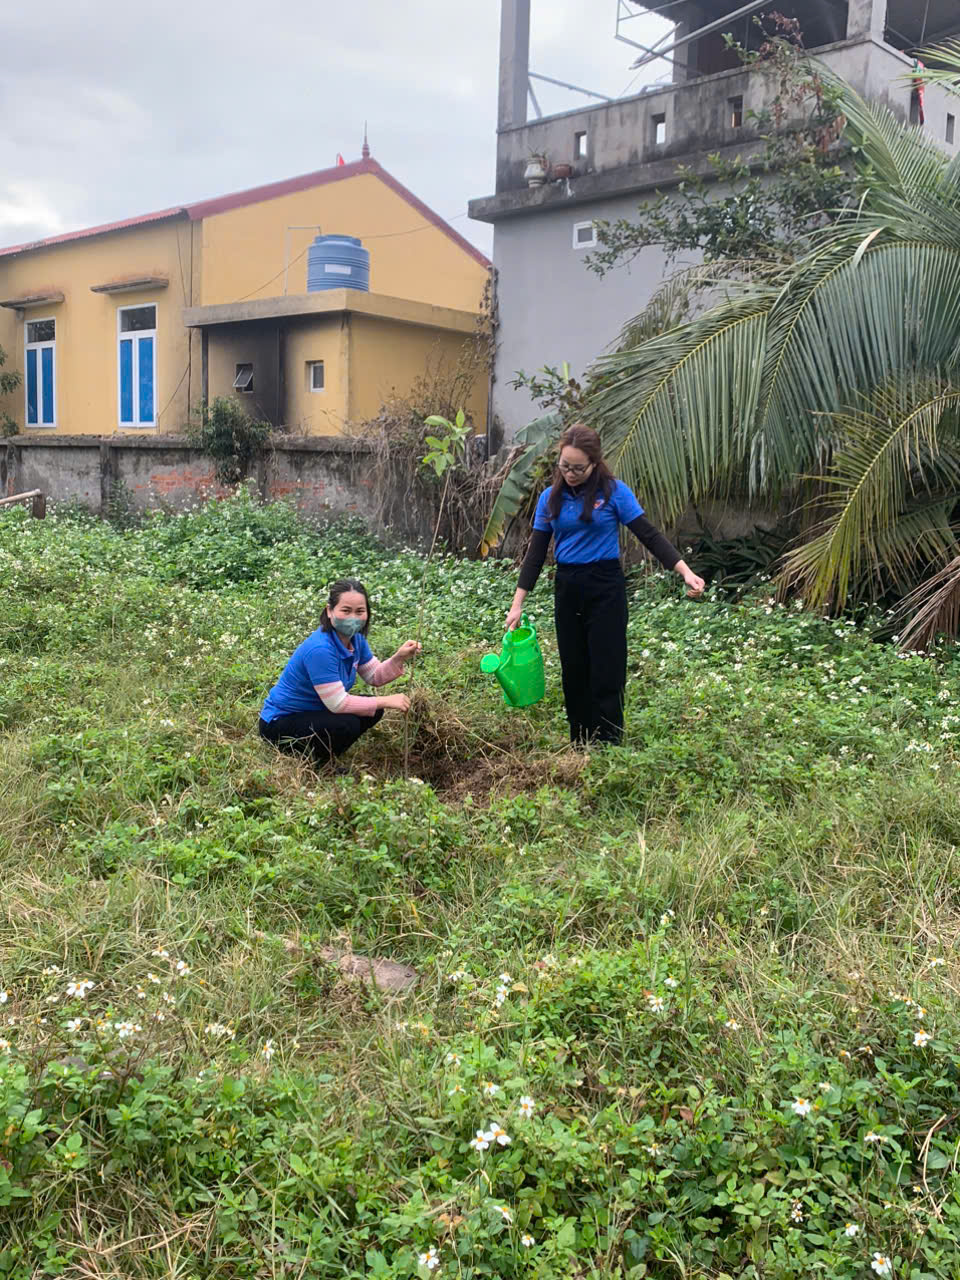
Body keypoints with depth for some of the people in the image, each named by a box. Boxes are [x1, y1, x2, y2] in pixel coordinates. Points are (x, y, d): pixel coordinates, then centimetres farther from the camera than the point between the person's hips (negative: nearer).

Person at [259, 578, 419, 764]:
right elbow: (338, 704, -29)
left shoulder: (355, 638, -2)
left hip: (312, 712, 9)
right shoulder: (319, 649, -31)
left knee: (373, 711, 4)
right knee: (347, 724, -28)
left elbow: (375, 677, 5)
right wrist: (386, 701, -23)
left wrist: (399, 657, -14)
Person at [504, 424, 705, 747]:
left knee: (605, 672, -3)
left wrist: (685, 572, -18)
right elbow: (536, 552, 6)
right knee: (573, 672, 9)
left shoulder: (613, 491, -7)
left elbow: (649, 534, -8)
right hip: (567, 588, 4)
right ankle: (579, 747, 21)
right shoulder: (551, 497, 4)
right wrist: (518, 604, 3)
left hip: (605, 587, -4)